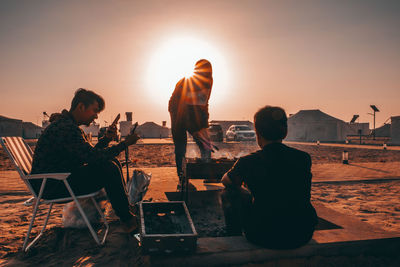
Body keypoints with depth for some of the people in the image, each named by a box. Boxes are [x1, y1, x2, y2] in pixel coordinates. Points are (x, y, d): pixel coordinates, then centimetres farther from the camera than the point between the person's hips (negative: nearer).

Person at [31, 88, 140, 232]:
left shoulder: (69, 124, 12)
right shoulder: (65, 128, -23)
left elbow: (90, 153, 14)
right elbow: (92, 156, -28)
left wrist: (107, 139, 0)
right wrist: (125, 144, -23)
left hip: (62, 177, 11)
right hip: (51, 186, -11)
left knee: (112, 162, 7)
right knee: (109, 169, -21)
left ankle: (127, 208, 16)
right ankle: (128, 220, -9)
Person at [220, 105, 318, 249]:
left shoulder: (248, 162, -12)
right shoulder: (304, 158, -2)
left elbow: (226, 181, 10)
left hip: (266, 238, -4)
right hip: (303, 236, 5)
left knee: (228, 193, 14)